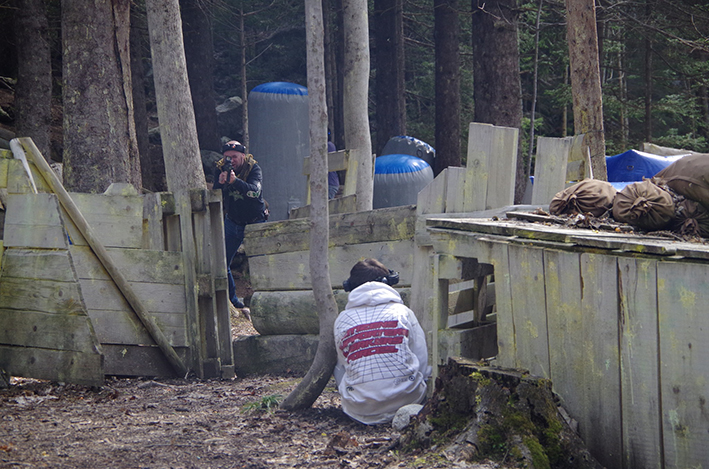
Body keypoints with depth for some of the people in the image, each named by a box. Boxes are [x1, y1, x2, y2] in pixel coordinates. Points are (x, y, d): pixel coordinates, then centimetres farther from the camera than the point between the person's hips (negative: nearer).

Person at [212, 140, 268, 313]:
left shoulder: (253, 168, -17)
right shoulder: (220, 168, -8)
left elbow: (254, 191, -33)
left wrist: (235, 181, -48)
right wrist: (220, 183, -36)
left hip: (255, 222, -4)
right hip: (232, 222, 4)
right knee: (222, 263, -1)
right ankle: (233, 302, 10)